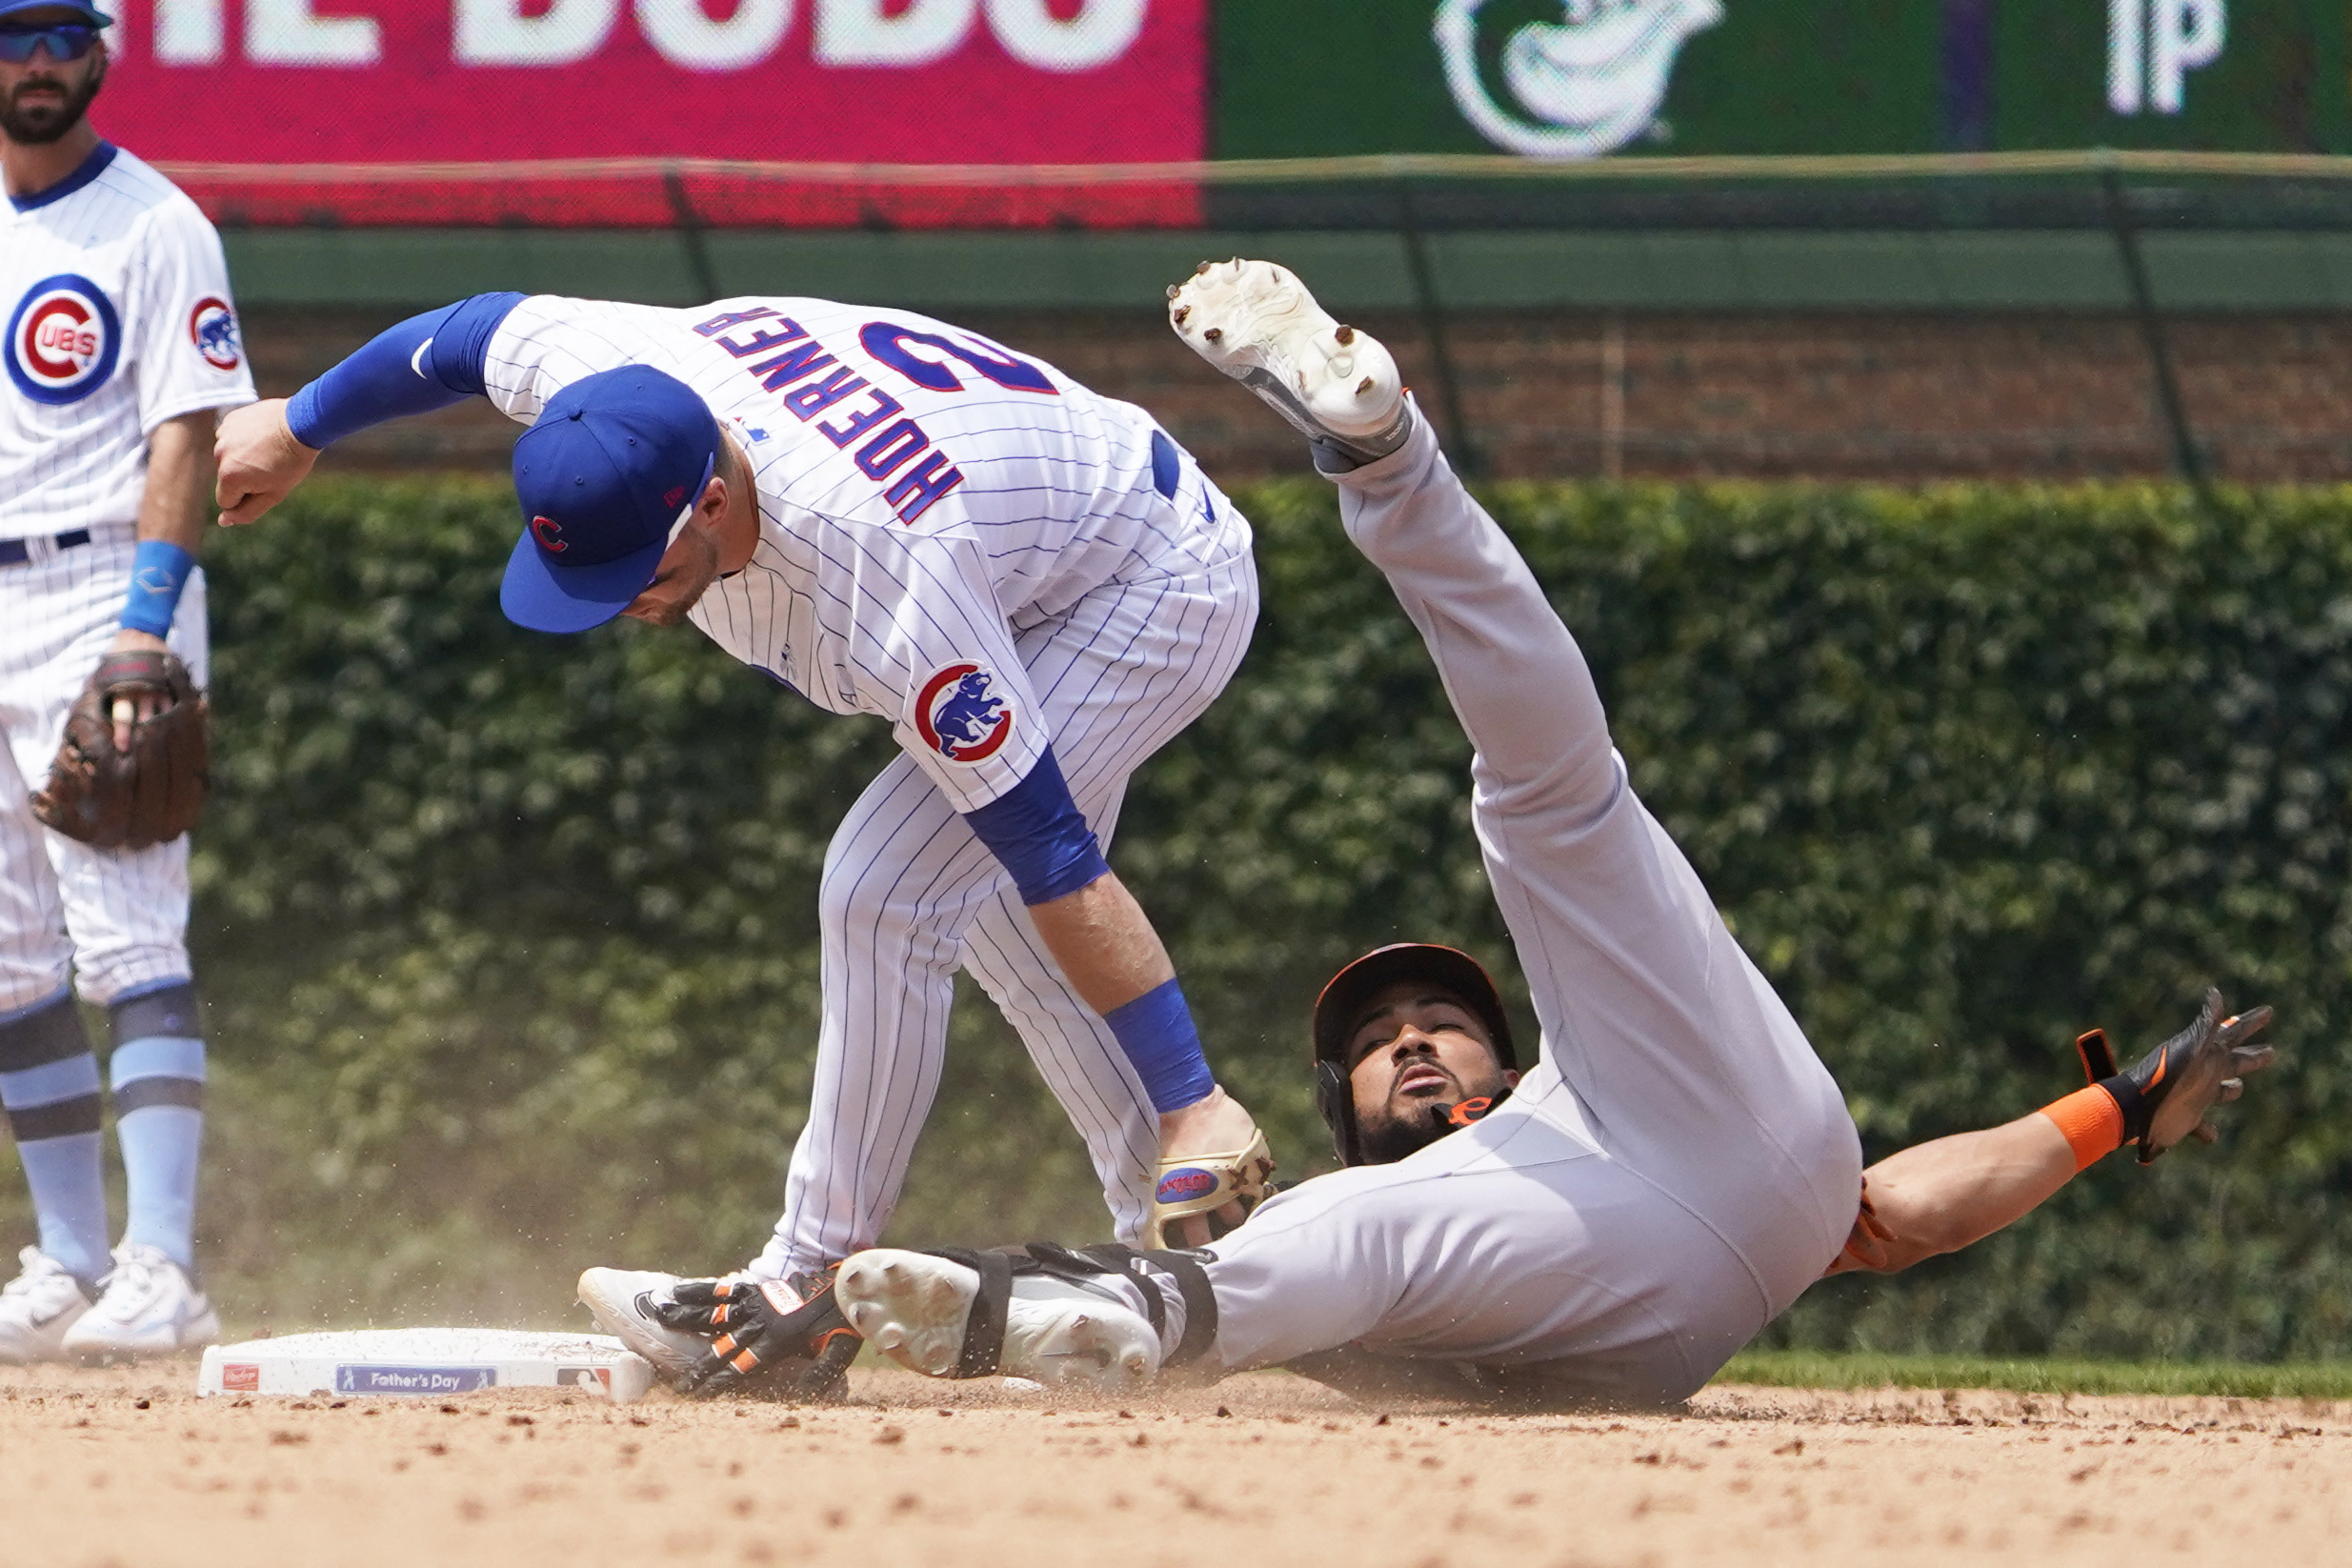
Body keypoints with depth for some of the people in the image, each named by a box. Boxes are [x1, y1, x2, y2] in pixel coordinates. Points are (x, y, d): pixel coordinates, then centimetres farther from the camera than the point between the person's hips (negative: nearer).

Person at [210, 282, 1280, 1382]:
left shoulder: (889, 601, -43)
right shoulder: (604, 375, -25)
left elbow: (1058, 861, -39)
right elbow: (476, 330, 0)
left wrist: (1195, 1108, -37)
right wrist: (299, 429, 19)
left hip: (1163, 581, -9)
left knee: (888, 890, -19)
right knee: (989, 902, 18)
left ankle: (805, 1290, -10)